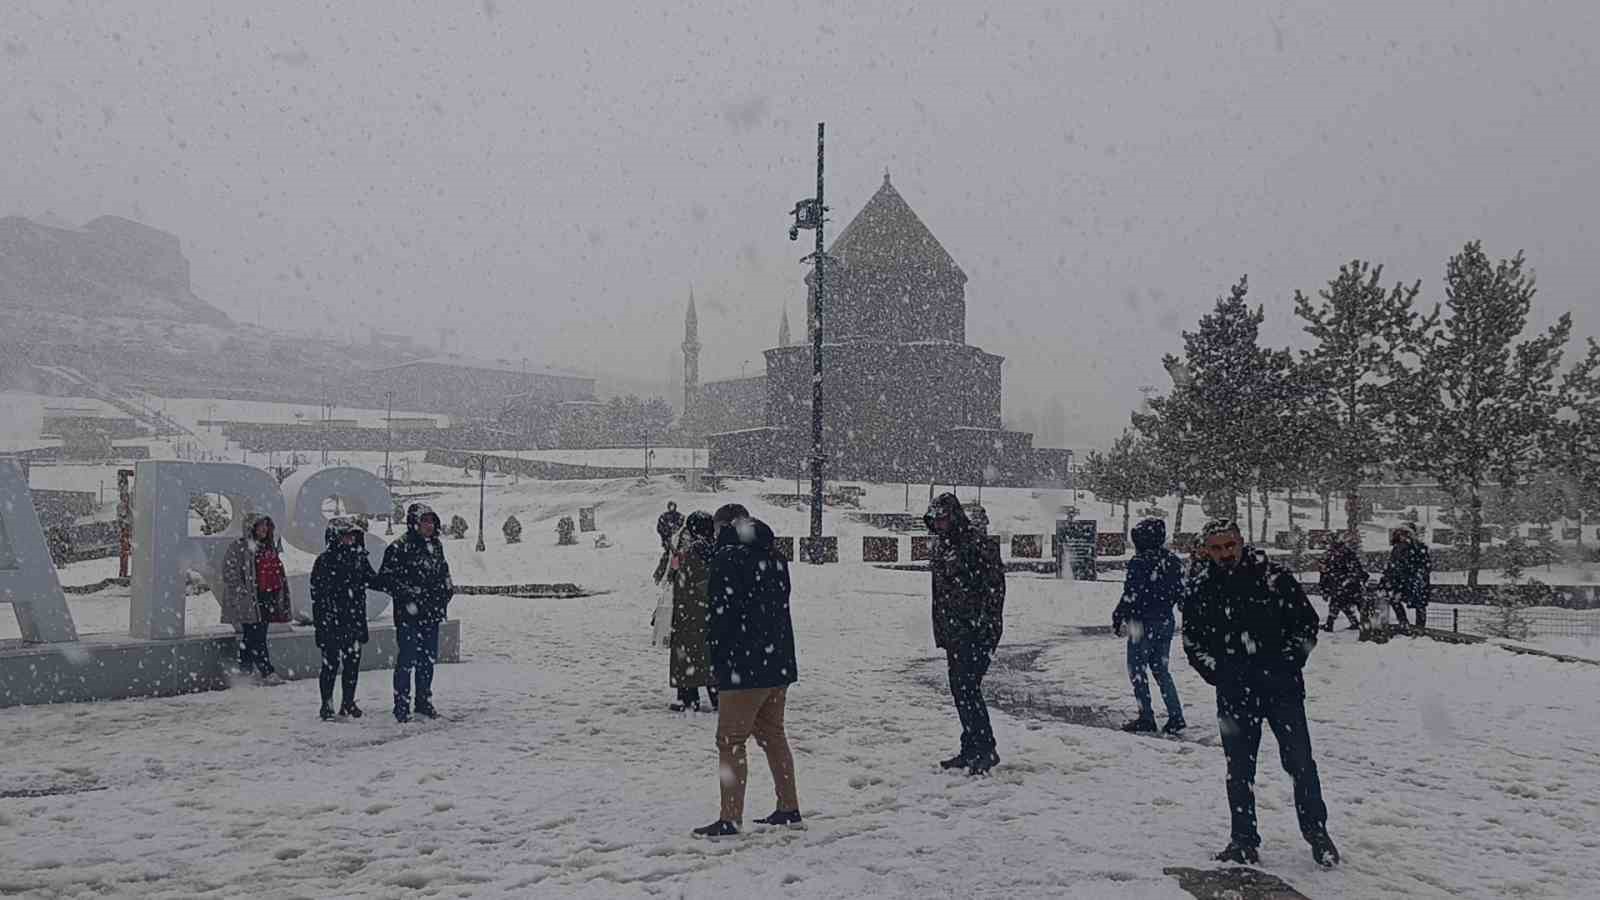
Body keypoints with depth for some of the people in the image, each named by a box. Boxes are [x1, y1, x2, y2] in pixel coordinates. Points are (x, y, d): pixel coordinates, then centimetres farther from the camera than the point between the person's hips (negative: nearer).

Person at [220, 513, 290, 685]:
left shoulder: (269, 547, 18)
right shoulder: (238, 547, -6)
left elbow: (278, 574, 25)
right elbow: (229, 573, -11)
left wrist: (281, 598, 21)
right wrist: (243, 592, -16)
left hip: (266, 599, 8)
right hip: (249, 600, -8)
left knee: (251, 637, 12)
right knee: (256, 637, -8)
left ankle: (245, 669, 18)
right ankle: (267, 672, -11)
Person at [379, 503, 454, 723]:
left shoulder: (435, 545, 12)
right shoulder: (399, 548, -11)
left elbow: (444, 571, 25)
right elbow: (385, 579, -12)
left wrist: (447, 589, 10)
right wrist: (408, 595, -17)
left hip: (432, 614, 7)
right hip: (408, 614, -7)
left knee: (428, 659, 13)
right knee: (407, 659, -3)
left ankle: (424, 701, 25)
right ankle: (401, 706, 5)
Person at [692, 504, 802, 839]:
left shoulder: (726, 559, -12)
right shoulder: (774, 556, 12)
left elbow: (721, 614, -16)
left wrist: (717, 656, -4)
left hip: (743, 666, -8)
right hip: (779, 661, 8)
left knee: (731, 741, -1)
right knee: (773, 735, 18)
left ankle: (730, 819, -1)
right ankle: (789, 811, 23)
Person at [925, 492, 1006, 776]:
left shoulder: (978, 545, -12)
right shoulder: (941, 547, 15)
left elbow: (996, 587, -14)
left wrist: (985, 625, -18)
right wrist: (941, 632, 19)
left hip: (978, 632, -8)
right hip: (955, 632, 9)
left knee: (967, 687, -13)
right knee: (959, 688, 10)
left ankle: (986, 749, -6)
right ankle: (971, 750, 18)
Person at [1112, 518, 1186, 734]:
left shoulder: (1139, 562, -16)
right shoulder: (1173, 560, 5)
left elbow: (1131, 595, -17)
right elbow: (1180, 592, 12)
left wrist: (1118, 619, -7)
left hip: (1143, 623, -7)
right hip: (1166, 622, 7)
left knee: (1137, 669, 6)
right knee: (1161, 669, 17)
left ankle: (1146, 718, 6)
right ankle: (1176, 716, 11)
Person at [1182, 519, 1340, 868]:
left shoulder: (1274, 577, -5)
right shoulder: (1198, 590, 1)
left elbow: (1307, 621, 2)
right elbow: (1193, 643, 10)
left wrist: (1289, 665, -3)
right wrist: (1220, 675, 2)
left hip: (1282, 688, -2)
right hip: (1235, 694, 2)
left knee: (1300, 761, 0)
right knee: (1239, 769, 7)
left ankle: (1317, 833, 17)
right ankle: (1244, 839, 19)